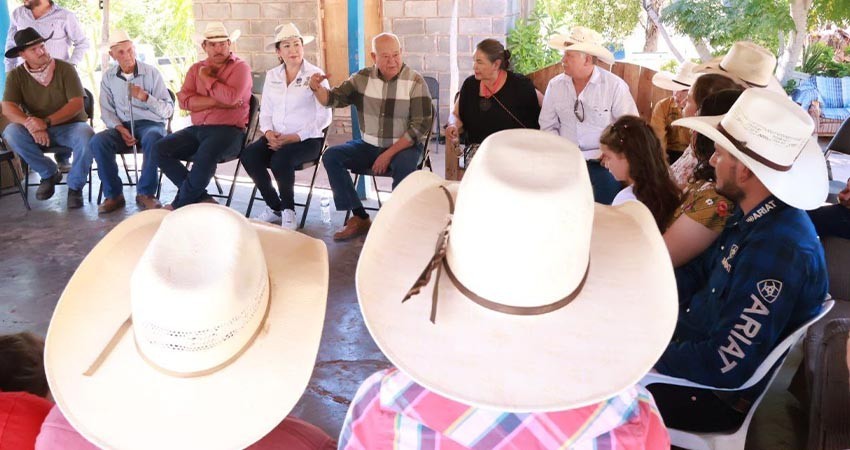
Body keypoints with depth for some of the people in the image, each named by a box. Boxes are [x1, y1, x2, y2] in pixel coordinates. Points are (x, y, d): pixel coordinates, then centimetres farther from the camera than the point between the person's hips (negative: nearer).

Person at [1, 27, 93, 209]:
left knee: (87, 138, -35)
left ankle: (75, 186, -11)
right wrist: (30, 124, -32)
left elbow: (77, 104, -16)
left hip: (70, 126, -2)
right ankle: (49, 173, -4)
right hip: (38, 132, 3)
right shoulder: (16, 75, -1)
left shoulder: (65, 68, -7)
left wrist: (46, 122, -28)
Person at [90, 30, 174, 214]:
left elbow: (168, 110, -3)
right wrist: (120, 129, -10)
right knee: (97, 141, -27)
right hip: (122, 126, 3)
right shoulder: (108, 77, 10)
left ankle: (145, 193, -24)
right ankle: (114, 194, -15)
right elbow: (107, 111, 10)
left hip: (150, 124, -3)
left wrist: (145, 97, -20)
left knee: (153, 138, -38)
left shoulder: (151, 73, 1)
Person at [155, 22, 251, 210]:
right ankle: (201, 198, -14)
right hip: (197, 130, 6)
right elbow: (185, 101, 0)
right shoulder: (196, 69, 16)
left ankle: (181, 204, -13)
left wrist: (206, 78, -3)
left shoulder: (240, 67, 1)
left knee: (205, 155, -34)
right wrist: (218, 101, -11)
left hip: (228, 131, -6)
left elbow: (231, 97, -18)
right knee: (160, 148, -12)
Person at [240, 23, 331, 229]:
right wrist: (268, 133, -8)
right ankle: (274, 208, -3)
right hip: (276, 137, 5)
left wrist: (296, 137, -16)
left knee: (280, 160, -34)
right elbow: (265, 112, 14)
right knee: (249, 156, -23)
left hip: (307, 139, -5)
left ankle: (288, 210, -7)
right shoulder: (272, 76, 14)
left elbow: (324, 117, -7)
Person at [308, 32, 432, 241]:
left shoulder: (415, 82, -9)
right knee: (331, 156, -15)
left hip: (404, 146, -4)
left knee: (403, 165, -37)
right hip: (369, 145, 4)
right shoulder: (363, 78, 1)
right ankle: (360, 218, -10)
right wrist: (317, 88, -23)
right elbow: (333, 98, 2)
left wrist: (389, 154, -20)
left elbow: (420, 125, -13)